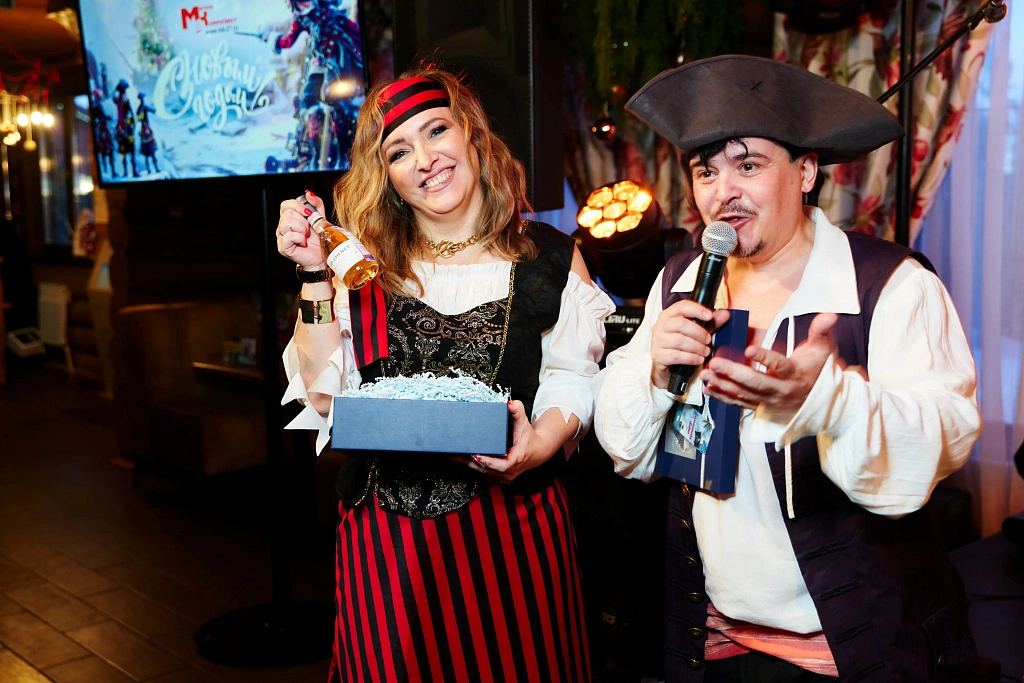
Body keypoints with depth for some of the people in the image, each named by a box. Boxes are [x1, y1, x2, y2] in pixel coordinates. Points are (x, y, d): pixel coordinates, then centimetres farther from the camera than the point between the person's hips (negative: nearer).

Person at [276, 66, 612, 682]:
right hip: (386, 533, 1)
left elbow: (574, 379, -1)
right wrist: (314, 276, -8)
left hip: (511, 522, -1)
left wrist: (540, 443, -21)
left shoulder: (550, 259, 1)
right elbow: (321, 394, -2)